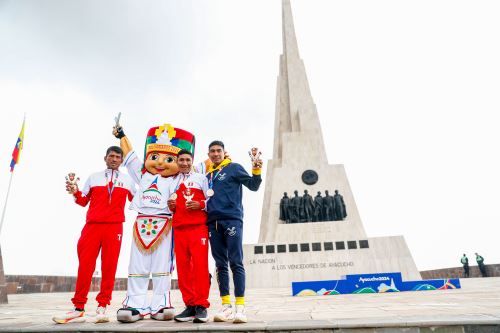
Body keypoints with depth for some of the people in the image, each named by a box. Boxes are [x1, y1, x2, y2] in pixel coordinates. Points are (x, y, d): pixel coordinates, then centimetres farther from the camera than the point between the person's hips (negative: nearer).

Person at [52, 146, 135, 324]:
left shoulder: (127, 180, 14)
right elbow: (83, 201, 15)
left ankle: (102, 307, 6)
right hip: (92, 226, 1)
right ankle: (78, 309, 9)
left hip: (114, 227, -1)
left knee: (109, 267, -1)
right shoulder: (93, 177, 16)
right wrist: (75, 192, -3)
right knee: (85, 265, 0)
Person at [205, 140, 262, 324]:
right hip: (213, 223, 5)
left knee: (236, 263, -8)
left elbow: (253, 186, 1)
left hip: (232, 219, -5)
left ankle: (240, 306, -5)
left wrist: (256, 171, -16)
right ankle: (226, 305, 11)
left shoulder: (234, 168, 7)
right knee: (220, 265, 5)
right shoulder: (207, 176, 21)